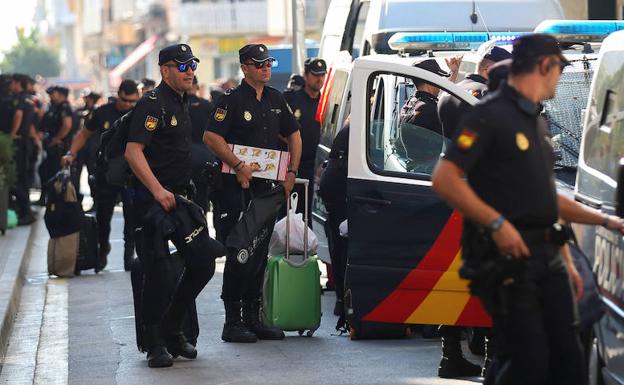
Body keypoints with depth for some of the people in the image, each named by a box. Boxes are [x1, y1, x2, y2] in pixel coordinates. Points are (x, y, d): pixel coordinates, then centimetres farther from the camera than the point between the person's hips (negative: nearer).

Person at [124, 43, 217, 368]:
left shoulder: (182, 103, 16)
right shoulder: (152, 104, -12)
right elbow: (133, 152, -22)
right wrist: (158, 190, -28)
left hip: (179, 198, 9)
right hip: (151, 201, -9)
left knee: (203, 262, 5)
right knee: (157, 271, -7)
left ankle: (172, 328, 18)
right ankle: (155, 344, 3)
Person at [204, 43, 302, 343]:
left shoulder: (275, 99, 13)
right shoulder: (232, 99, -8)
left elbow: (293, 135, 22)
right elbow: (211, 137, -16)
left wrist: (291, 172, 10)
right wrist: (239, 166, -19)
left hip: (265, 186, 7)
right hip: (236, 187, -7)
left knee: (259, 254, 11)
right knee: (238, 255, -7)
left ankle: (253, 318, 19)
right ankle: (232, 322, -3)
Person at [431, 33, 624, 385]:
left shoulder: (538, 122, 20)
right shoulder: (490, 115, -8)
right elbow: (444, 179, -16)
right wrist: (497, 223, -22)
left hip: (547, 257, 8)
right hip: (507, 258, -8)